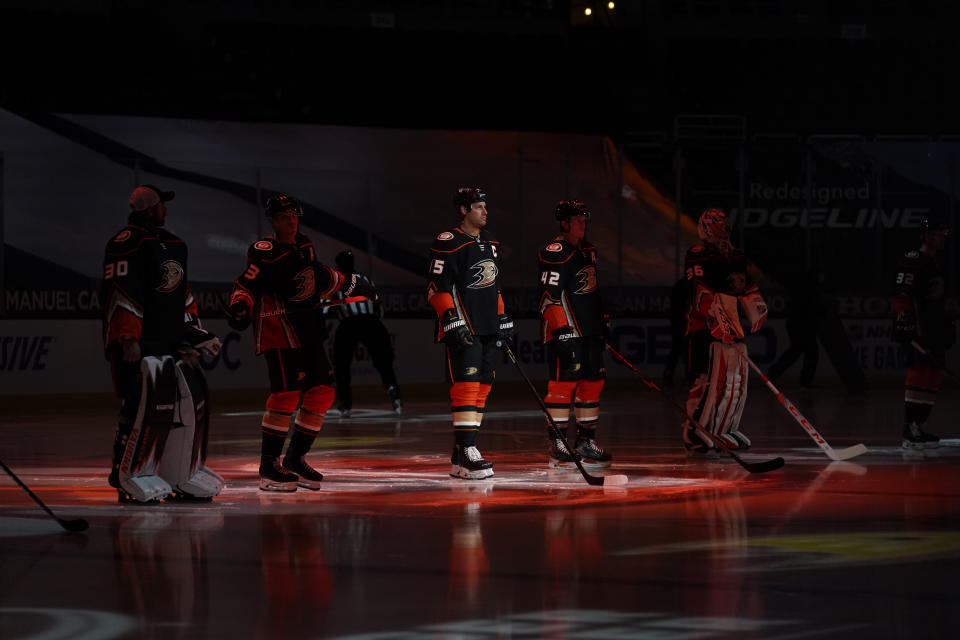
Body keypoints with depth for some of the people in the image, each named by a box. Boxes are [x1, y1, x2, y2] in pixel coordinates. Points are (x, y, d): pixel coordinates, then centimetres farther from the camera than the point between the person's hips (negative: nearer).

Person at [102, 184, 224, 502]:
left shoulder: (173, 245, 20)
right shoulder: (127, 243, -11)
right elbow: (120, 292, -17)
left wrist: (196, 333, 24)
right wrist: (128, 339, -22)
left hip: (171, 342, 9)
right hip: (137, 342, -9)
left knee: (192, 402, 8)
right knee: (142, 406, -15)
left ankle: (183, 477, 17)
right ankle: (127, 479, -6)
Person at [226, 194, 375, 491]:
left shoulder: (304, 246, 13)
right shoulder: (265, 252, -12)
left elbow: (318, 277, 30)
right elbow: (246, 285, -19)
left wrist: (350, 284, 36)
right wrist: (240, 307, -39)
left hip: (305, 330, 9)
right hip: (277, 330, -9)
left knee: (322, 391, 5)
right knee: (287, 393, -18)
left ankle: (295, 459, 16)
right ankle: (269, 466, -11)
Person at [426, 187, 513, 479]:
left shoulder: (490, 242, 18)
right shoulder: (447, 243, -10)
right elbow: (436, 288, -13)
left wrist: (502, 318, 23)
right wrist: (452, 320, -21)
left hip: (487, 329, 9)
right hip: (462, 329, -9)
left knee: (482, 387, 6)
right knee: (467, 385, -16)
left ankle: (460, 455, 11)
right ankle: (466, 451, -20)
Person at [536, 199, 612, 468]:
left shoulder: (588, 250, 18)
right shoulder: (555, 252, -12)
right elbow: (549, 294, -17)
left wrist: (603, 321, 25)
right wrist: (562, 327, -22)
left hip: (589, 330, 9)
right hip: (565, 330, -9)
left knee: (593, 382, 9)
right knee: (564, 382, -10)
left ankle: (586, 441, 18)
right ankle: (557, 445, -6)